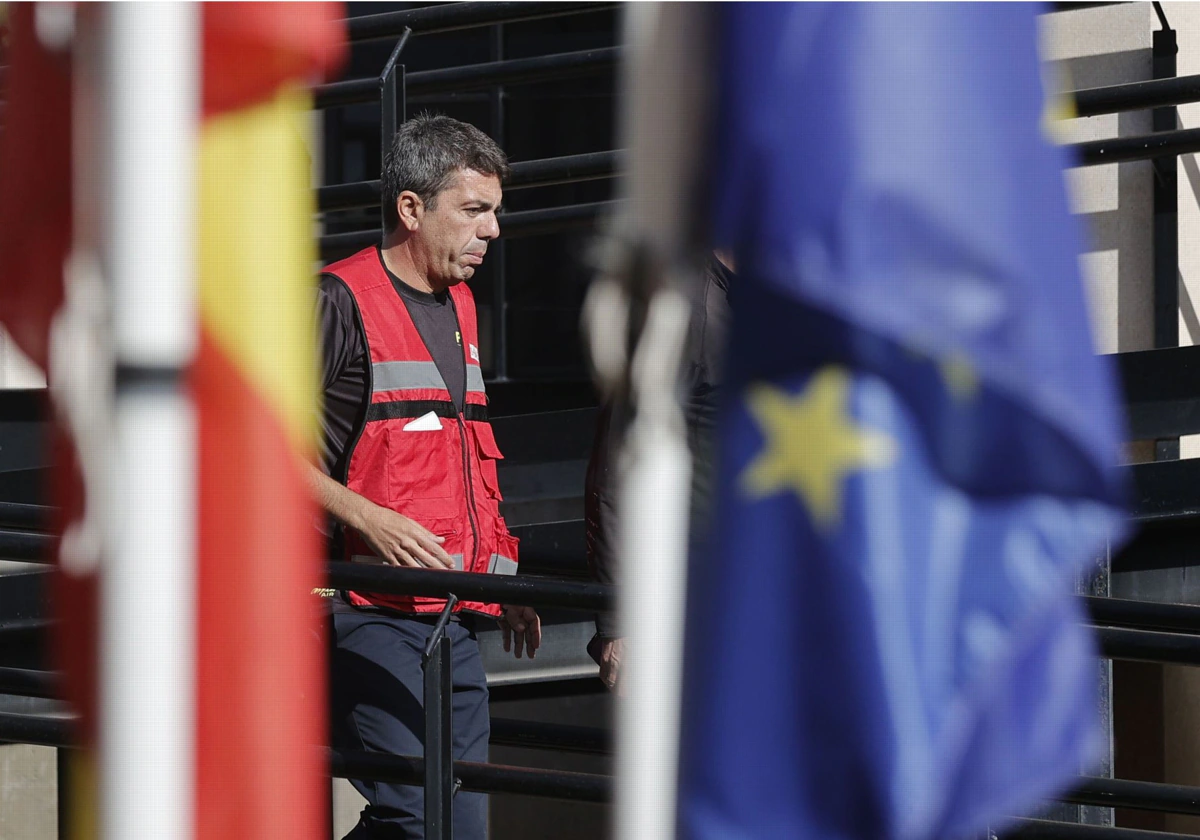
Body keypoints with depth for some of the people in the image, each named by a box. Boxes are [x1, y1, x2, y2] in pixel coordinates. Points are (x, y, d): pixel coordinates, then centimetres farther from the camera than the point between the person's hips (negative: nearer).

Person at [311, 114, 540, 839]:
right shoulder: (341, 302, -7)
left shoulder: (459, 307, 20)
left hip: (455, 617, 8)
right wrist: (368, 519, -20)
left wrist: (503, 575, 27)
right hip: (372, 611, -8)